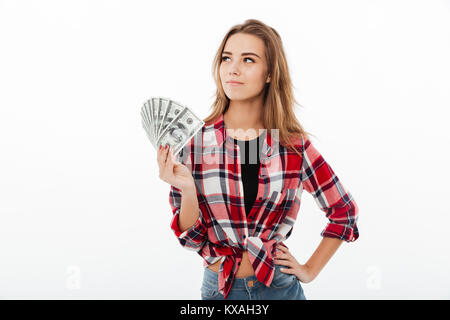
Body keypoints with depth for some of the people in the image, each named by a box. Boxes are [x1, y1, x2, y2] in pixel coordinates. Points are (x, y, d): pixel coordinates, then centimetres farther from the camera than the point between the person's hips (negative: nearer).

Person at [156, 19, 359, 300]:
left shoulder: (294, 144, -6)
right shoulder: (194, 140, -8)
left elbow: (344, 211, 5)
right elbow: (192, 237, -6)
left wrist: (310, 271, 2)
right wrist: (187, 190, -24)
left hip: (280, 287, 0)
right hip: (219, 288, 0)